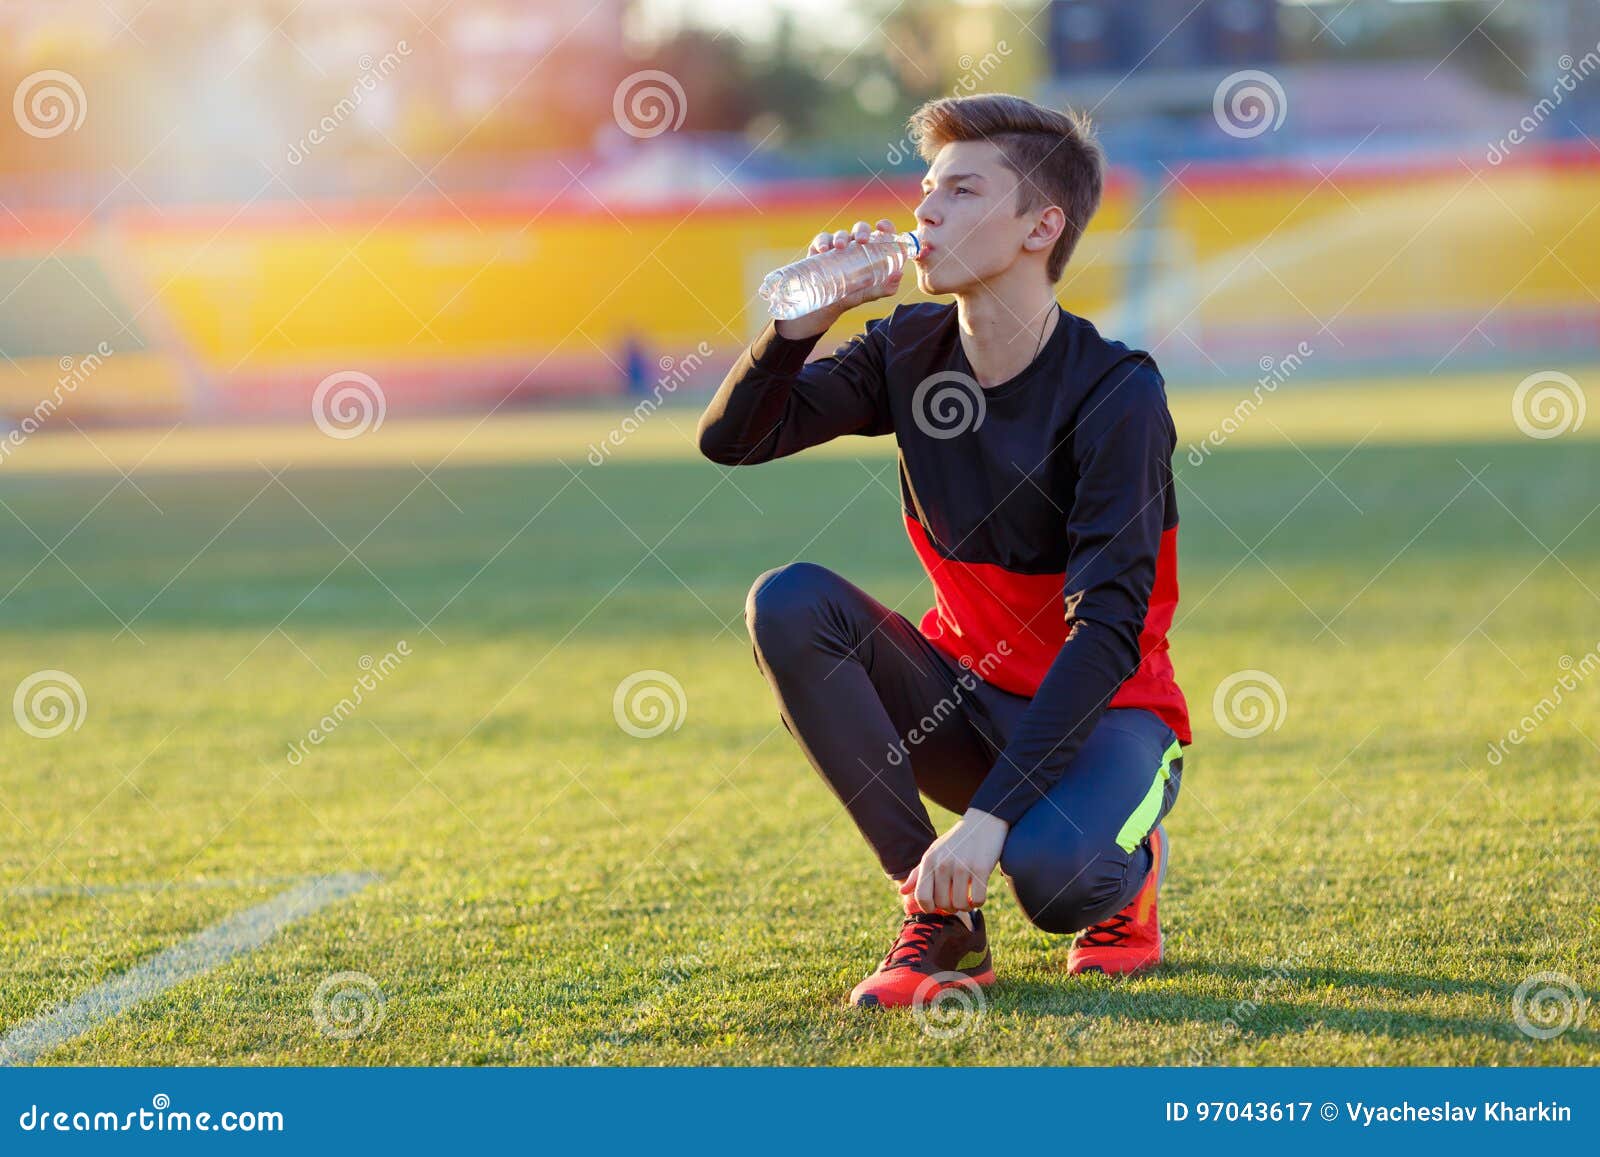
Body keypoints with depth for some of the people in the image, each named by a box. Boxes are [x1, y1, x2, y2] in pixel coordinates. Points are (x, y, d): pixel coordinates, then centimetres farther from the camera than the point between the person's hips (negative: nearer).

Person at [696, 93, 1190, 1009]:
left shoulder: (1115, 391, -22)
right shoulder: (908, 354, -3)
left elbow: (1107, 631, -27)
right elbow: (733, 440, -1)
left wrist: (990, 813, -34)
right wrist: (808, 315, -19)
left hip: (1107, 709, -6)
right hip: (966, 697, 6)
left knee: (1048, 874, -37)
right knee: (789, 604, -21)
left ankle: (1128, 867, 5)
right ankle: (939, 918, -13)